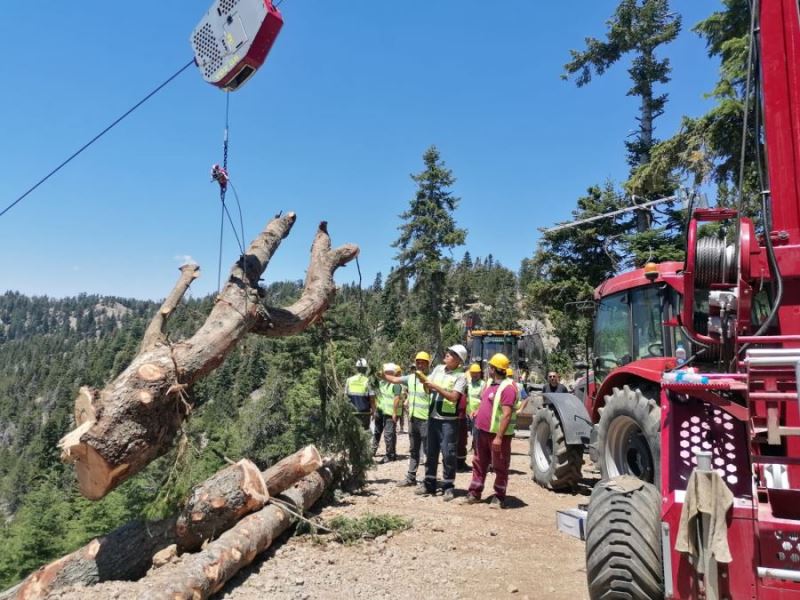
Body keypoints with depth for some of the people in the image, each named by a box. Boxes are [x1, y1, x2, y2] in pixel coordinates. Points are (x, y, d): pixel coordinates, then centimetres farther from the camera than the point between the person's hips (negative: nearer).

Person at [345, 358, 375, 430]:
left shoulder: (349, 380, 0)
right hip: (364, 413, -3)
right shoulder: (368, 381, -10)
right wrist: (373, 410, 4)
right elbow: (372, 399, -8)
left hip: (352, 413, 3)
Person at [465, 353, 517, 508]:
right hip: (483, 431, 9)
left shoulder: (507, 387, -18)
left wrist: (499, 437, -26)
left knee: (500, 467, 5)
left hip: (498, 434, -9)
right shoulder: (491, 383, 12)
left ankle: (499, 498, 15)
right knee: (479, 463, 15)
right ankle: (474, 493, 25)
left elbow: (507, 414, -23)